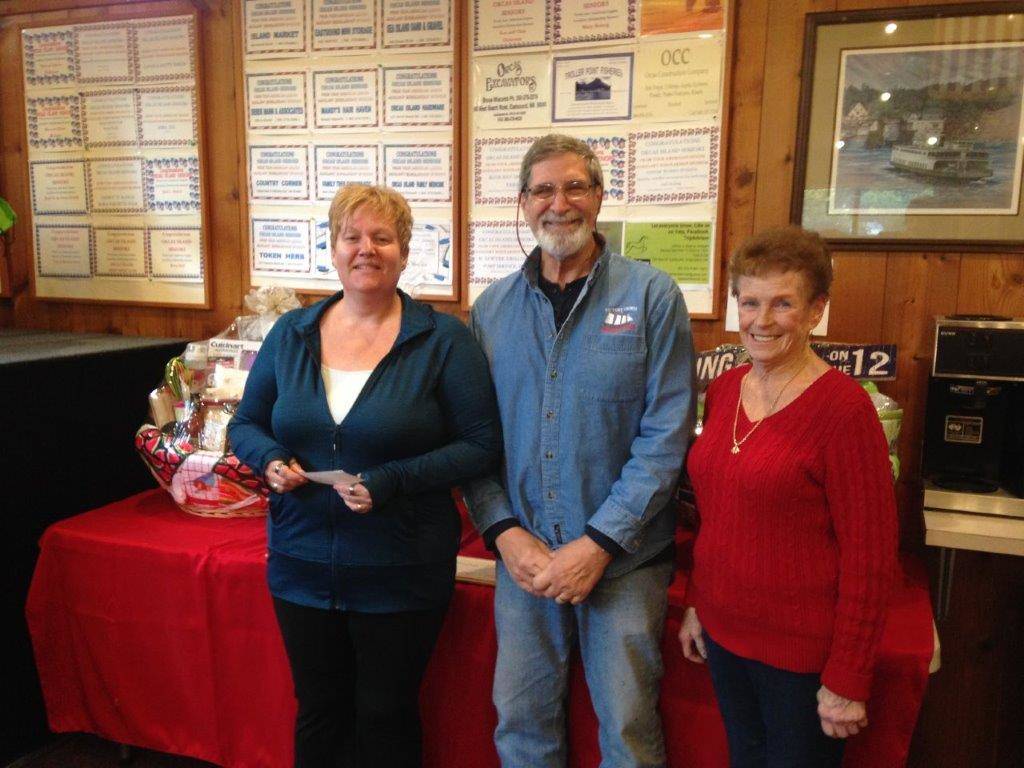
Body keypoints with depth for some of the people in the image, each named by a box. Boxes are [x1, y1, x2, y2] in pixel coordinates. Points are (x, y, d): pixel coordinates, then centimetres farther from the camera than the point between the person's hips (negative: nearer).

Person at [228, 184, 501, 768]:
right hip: (301, 562, 4)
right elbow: (246, 424, 12)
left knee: (386, 718, 14)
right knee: (318, 712, 20)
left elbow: (482, 445, -10)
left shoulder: (443, 340, -8)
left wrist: (391, 483, -22)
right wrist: (270, 460, -11)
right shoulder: (291, 333, 3)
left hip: (401, 572, -3)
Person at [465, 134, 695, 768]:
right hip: (523, 553, 3)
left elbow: (666, 434, -11)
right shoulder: (492, 308, 4)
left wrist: (598, 543, -15)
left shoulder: (652, 296, -7)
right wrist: (505, 533, -9)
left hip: (624, 557, -2)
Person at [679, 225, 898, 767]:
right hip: (723, 631, 6)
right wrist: (697, 604, 14)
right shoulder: (724, 390, 2)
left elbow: (870, 556, -16)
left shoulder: (843, 408, -17)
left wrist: (847, 680, -14)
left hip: (802, 651, -6)